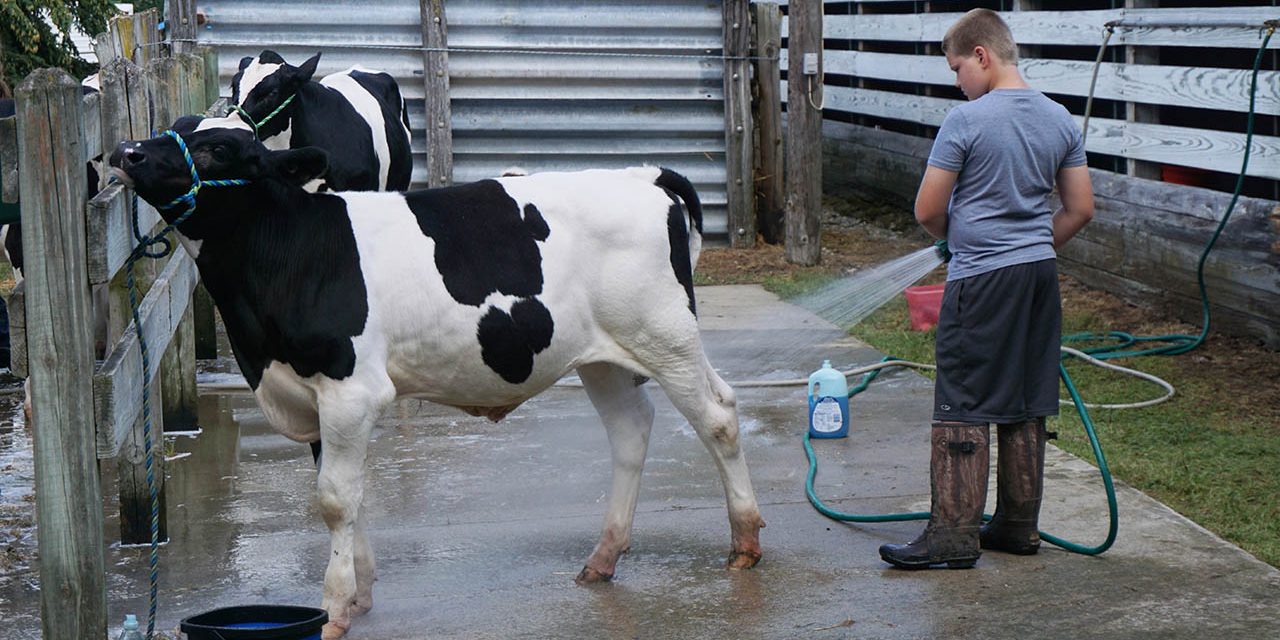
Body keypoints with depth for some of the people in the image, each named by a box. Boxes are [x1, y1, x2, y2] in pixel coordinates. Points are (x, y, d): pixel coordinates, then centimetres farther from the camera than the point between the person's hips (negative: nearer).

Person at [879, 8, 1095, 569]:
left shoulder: (966, 121, -12)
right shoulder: (1060, 120, 6)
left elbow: (927, 212, -10)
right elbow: (1080, 209, 10)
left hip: (981, 276, -7)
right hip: (1041, 272, 7)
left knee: (962, 406, -2)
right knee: (1026, 407, 13)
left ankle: (954, 533, -2)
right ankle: (1019, 524, 20)